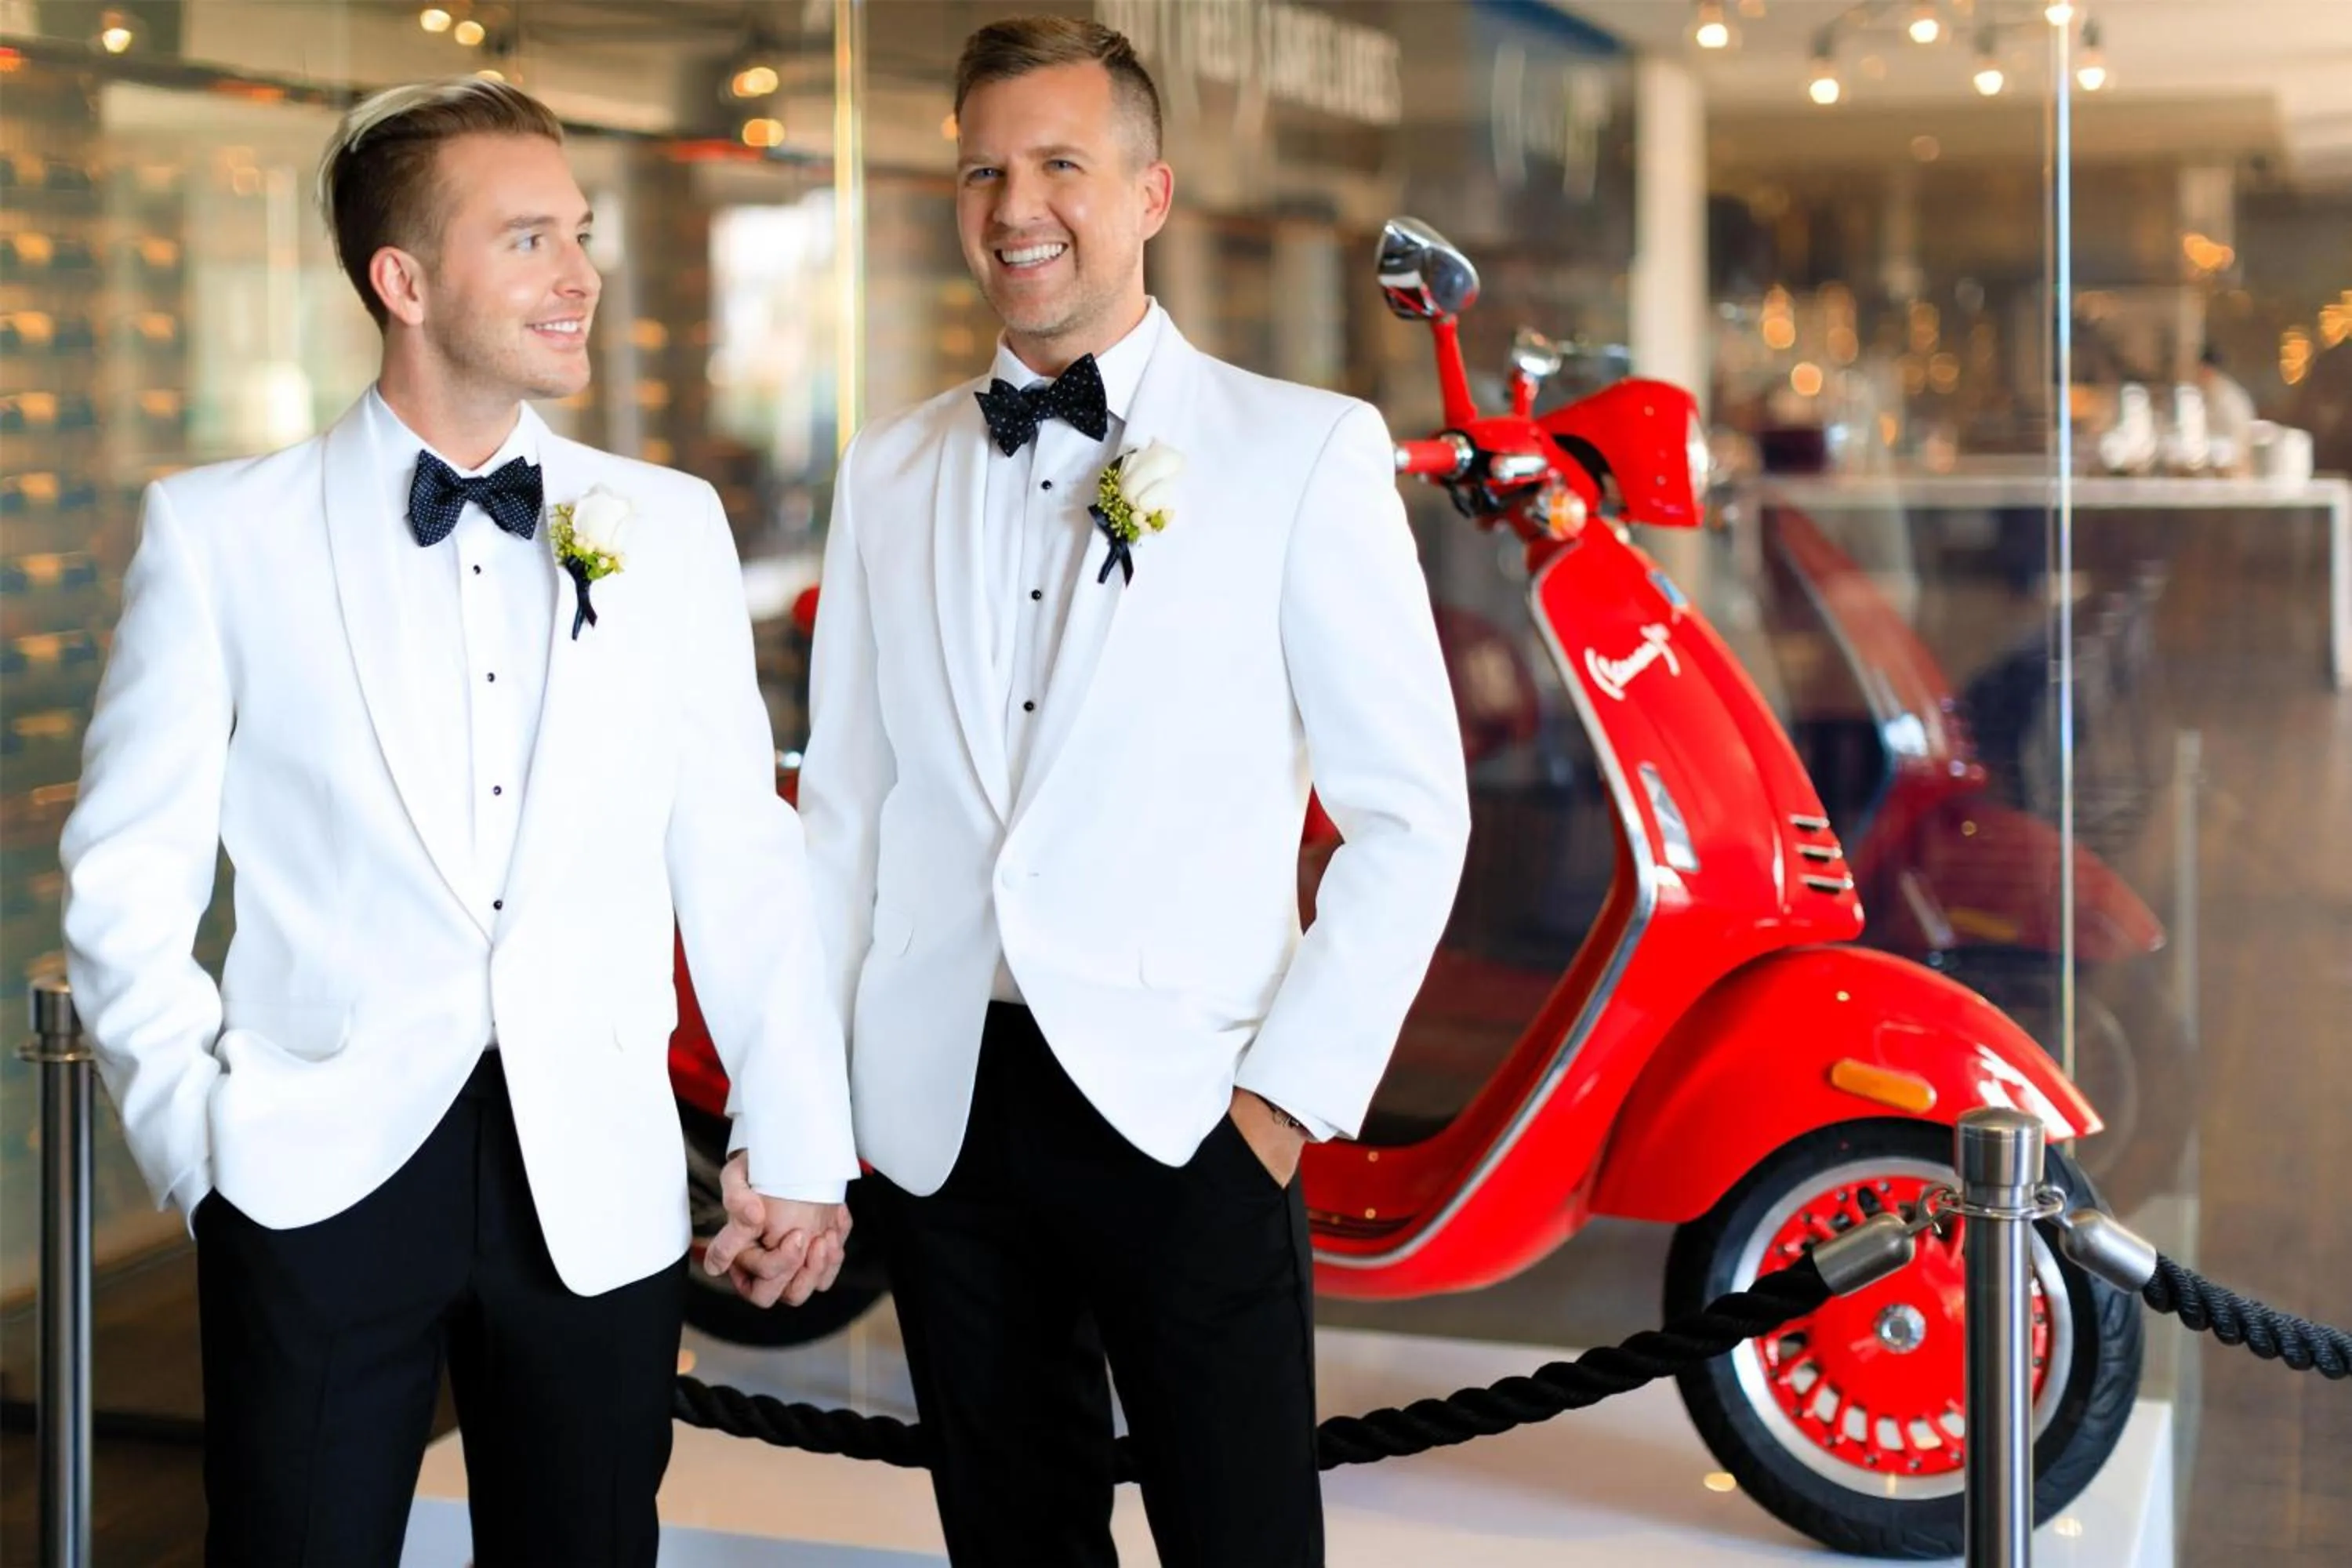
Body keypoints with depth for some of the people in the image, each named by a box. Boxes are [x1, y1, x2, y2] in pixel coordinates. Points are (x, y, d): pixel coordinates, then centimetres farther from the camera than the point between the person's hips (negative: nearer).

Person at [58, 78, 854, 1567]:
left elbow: (740, 859, 6)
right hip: (321, 1178, -2)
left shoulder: (671, 527, 5)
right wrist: (203, 1138, -4)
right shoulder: (221, 534, -1)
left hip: (599, 1196, 2)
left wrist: (798, 1146, 4)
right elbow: (128, 882, 3)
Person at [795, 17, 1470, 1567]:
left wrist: (1297, 1089, -9)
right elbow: (845, 802, 13)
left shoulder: (1307, 451, -1)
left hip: (1184, 1112, -4)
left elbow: (1411, 808, -3)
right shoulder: (891, 471, 11)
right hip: (941, 1110, 4)